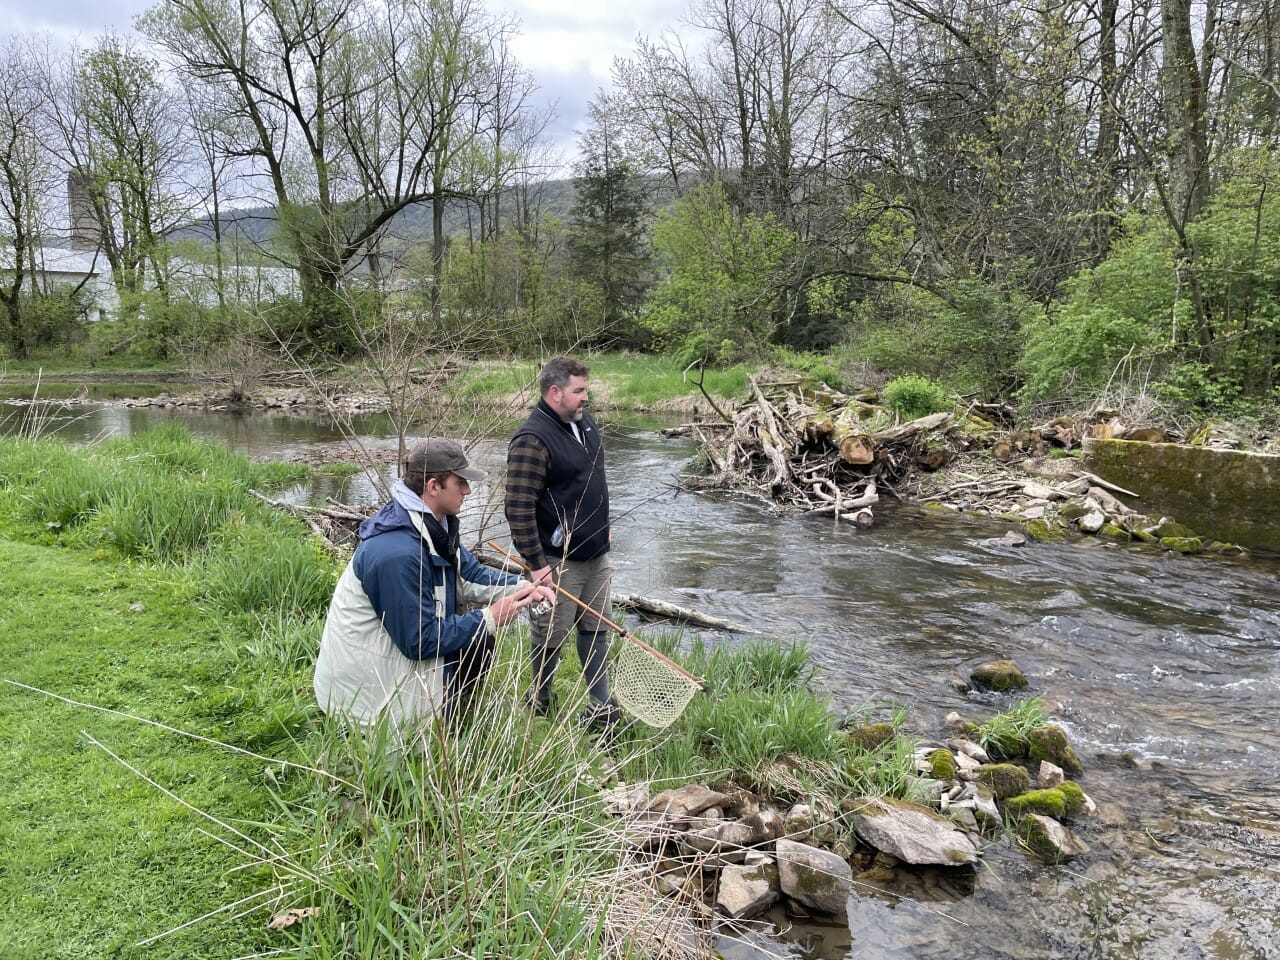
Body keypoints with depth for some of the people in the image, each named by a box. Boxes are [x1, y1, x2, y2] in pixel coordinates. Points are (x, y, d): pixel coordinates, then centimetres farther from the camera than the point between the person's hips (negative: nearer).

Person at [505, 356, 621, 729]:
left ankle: (600, 706, 24)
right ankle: (539, 705, 26)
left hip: (595, 554, 9)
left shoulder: (584, 422, 7)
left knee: (596, 630, 14)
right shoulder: (532, 440, -21)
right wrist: (536, 564, -23)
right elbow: (519, 509, -24)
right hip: (558, 561, -8)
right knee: (550, 637, 6)